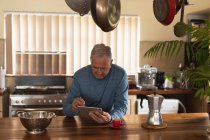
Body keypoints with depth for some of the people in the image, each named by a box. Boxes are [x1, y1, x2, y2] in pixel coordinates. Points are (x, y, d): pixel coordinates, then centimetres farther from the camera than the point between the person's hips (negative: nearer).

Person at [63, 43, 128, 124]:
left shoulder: (120, 75, -13)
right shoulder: (79, 75, -10)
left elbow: (122, 106, -15)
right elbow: (66, 109, -7)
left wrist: (110, 117, -36)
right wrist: (73, 108, -30)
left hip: (110, 124, -1)